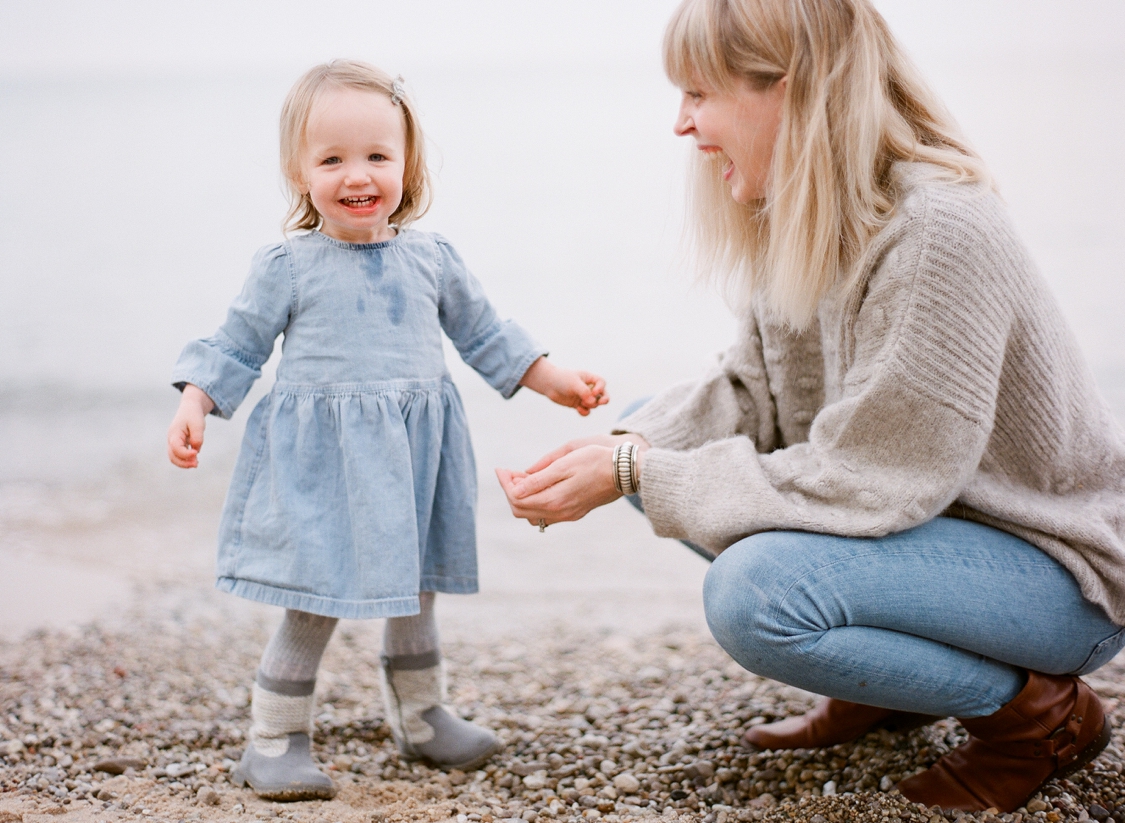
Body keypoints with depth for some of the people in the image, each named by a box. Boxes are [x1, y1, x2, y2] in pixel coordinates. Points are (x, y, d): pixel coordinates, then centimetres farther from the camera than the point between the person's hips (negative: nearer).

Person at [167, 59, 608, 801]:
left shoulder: (431, 258, 5)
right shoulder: (287, 267, -5)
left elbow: (485, 335, 15)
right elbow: (237, 348, 0)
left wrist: (555, 379, 13)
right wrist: (194, 406, -14)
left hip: (412, 458, 4)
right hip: (321, 463, -4)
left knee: (415, 595, 18)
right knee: (315, 606, -4)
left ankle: (421, 717, 36)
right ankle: (274, 741, 10)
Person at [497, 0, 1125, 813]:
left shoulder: (939, 234, -30)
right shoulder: (799, 217, -2)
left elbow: (861, 483, -29)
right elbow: (751, 395, 2)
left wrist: (638, 474, -25)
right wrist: (625, 449, -16)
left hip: (1056, 561, -9)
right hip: (923, 512, 9)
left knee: (756, 590, -31)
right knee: (656, 429, 5)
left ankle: (1040, 714, -6)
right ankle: (877, 689, 14)